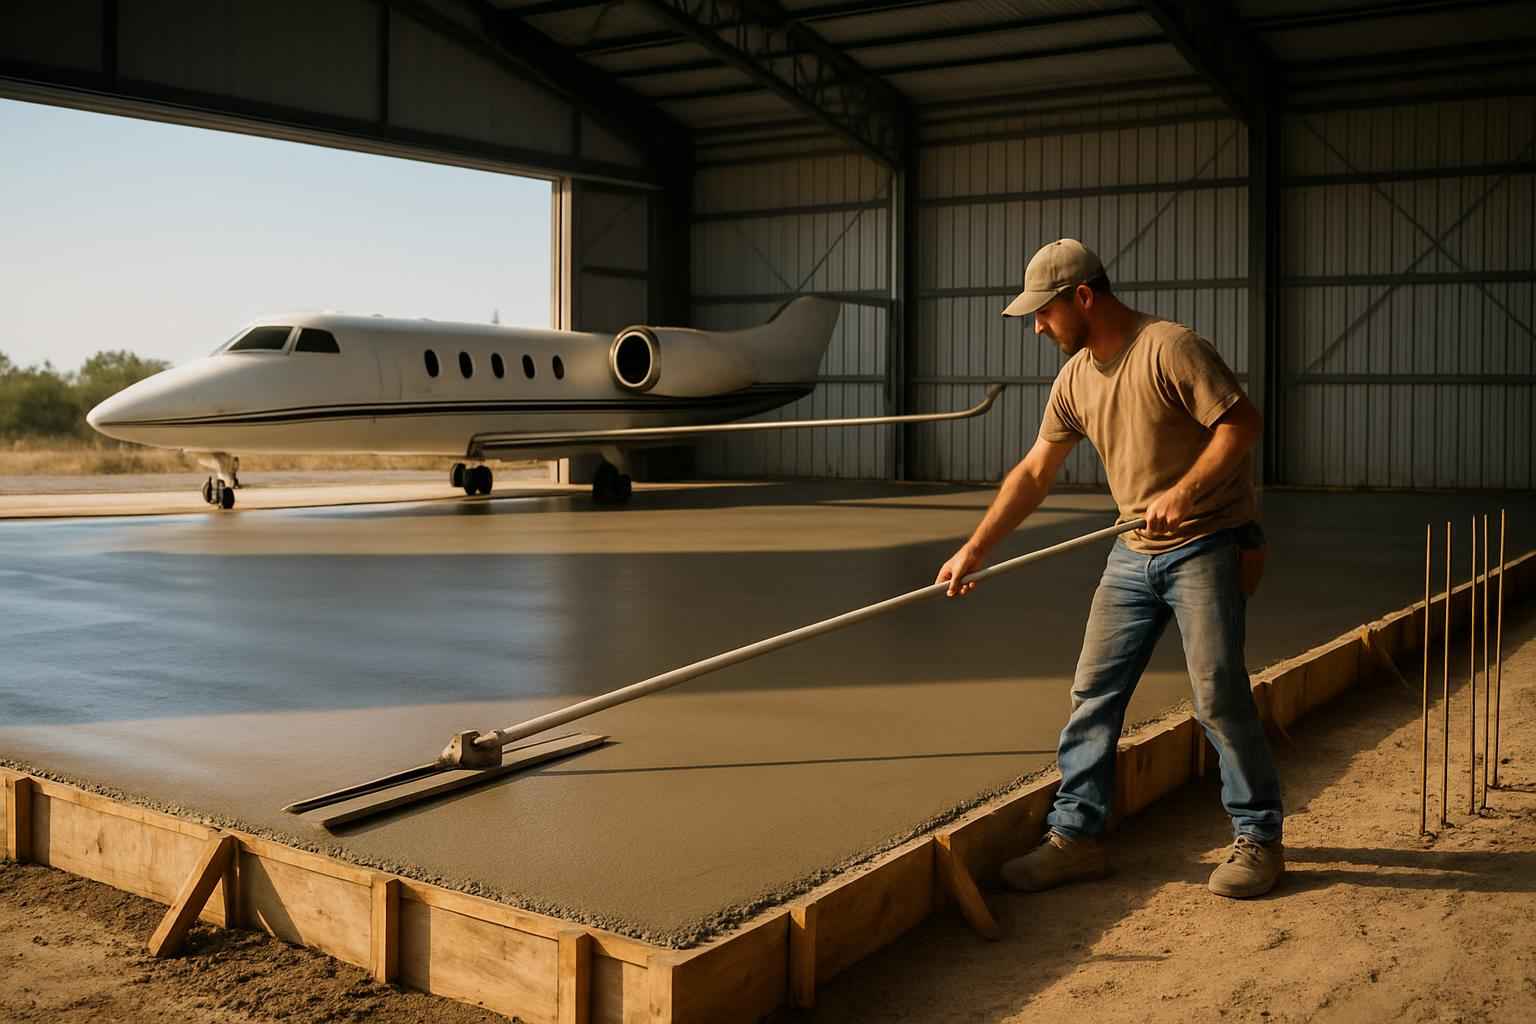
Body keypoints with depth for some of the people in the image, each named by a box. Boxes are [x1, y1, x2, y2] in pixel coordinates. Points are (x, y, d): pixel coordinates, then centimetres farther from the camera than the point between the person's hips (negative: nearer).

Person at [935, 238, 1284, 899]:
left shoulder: (1170, 349, -15)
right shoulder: (1074, 379, 8)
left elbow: (1242, 422, -17)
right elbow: (1035, 472, 12)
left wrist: (1184, 491, -27)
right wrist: (975, 549, 10)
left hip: (1208, 544, -7)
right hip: (1135, 553, 7)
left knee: (1218, 695, -8)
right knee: (1093, 693, 4)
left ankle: (1259, 839, 9)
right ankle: (1077, 835, 13)